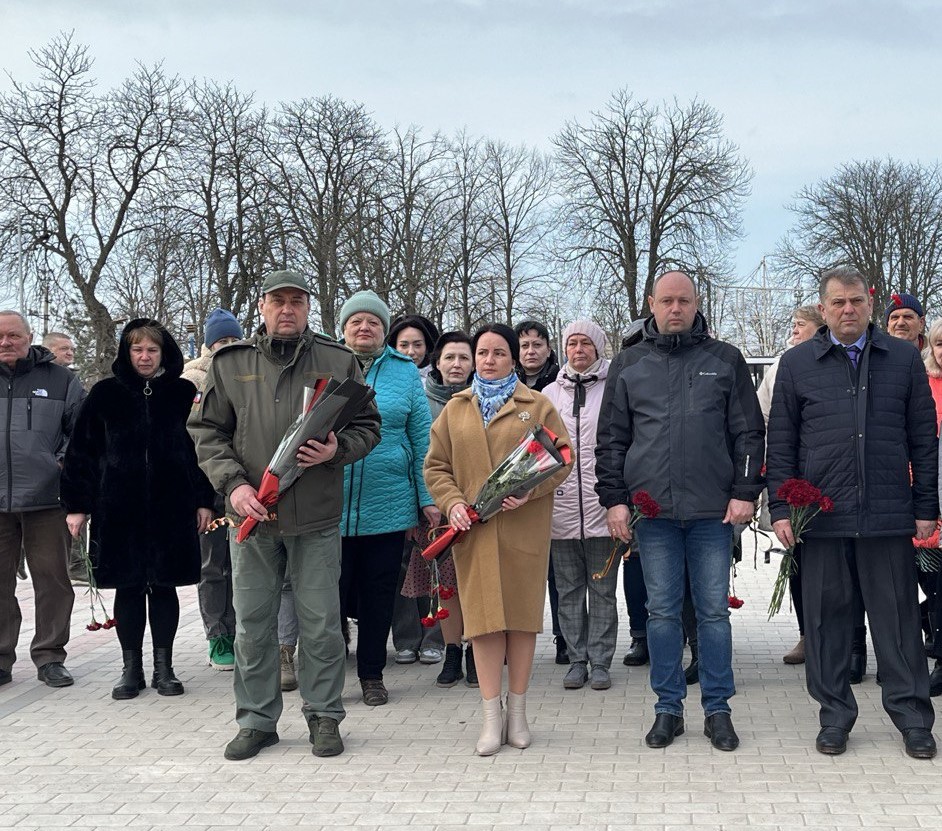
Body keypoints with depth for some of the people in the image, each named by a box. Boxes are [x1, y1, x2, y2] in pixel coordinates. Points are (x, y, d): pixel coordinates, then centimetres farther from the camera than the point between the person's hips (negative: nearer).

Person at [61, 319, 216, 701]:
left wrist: (204, 500, 1)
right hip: (119, 508, 0)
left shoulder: (183, 393, 4)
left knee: (164, 584, 6)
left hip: (171, 507, 0)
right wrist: (77, 504, 0)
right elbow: (82, 451, 4)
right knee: (128, 587, 6)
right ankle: (131, 669, 17)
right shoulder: (105, 394, 3)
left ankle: (164, 667, 17)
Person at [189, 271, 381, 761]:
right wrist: (233, 483, -8)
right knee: (252, 624, 8)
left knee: (320, 623, 6)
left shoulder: (338, 361, 5)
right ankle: (256, 720, 22)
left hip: (317, 518, -1)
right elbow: (207, 432, 7)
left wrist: (337, 450, -11)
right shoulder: (230, 363, 7)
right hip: (251, 515, 1)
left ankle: (324, 716, 21)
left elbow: (367, 426, 10)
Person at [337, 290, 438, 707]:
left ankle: (372, 674, 24)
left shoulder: (405, 372, 7)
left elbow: (422, 438, 7)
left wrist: (428, 497, 2)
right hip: (328, 505, -1)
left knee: (378, 595, 10)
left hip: (387, 506, 1)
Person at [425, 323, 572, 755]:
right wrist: (452, 503, -6)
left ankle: (517, 711, 15)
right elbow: (436, 466, 12)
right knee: (484, 617, -1)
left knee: (522, 614, 2)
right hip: (474, 530, 1)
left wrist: (530, 490, -14)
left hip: (525, 528, -1)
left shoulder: (537, 406, 7)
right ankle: (491, 717, 5)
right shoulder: (455, 409, 13)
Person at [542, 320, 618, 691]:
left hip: (602, 507, -3)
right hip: (560, 508, 3)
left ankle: (600, 661, 13)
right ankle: (577, 660, 18)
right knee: (569, 590, 9)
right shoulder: (550, 394, 11)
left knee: (603, 590, 5)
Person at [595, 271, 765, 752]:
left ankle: (717, 709, 15)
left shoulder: (725, 360, 7)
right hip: (651, 511, 1)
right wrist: (614, 499, 2)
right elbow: (611, 439, 9)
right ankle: (668, 708, 17)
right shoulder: (629, 365, 9)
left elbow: (748, 432, 6)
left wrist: (744, 492, -3)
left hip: (713, 512, -1)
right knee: (662, 611, 7)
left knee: (713, 610, 5)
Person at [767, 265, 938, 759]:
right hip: (821, 515, 0)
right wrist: (781, 509, 0)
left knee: (897, 616, 5)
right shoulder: (796, 364, 7)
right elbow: (780, 443, 6)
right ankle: (835, 715, 19)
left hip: (888, 515, 0)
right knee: (826, 618, 6)